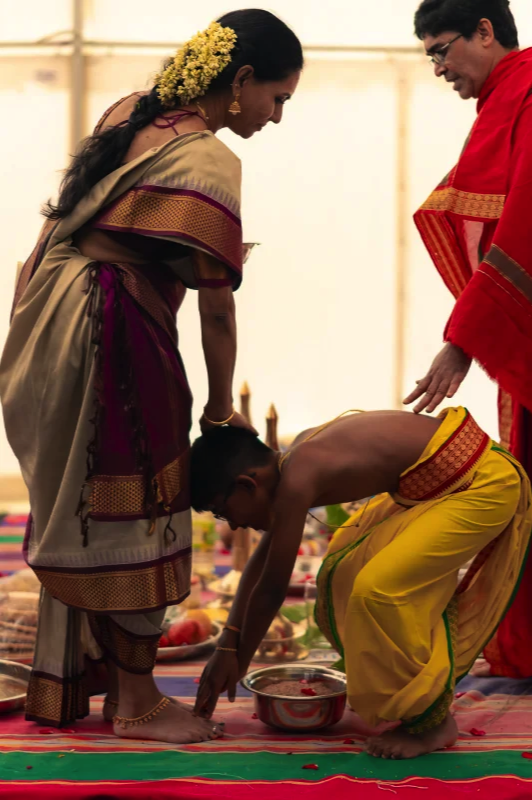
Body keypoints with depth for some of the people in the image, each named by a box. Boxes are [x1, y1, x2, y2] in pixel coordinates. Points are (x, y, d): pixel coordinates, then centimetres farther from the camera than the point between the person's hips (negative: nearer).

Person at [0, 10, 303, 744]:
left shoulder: (129, 112, 12)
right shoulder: (209, 160, -14)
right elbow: (216, 304, -13)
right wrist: (221, 404, 0)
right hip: (113, 337, -9)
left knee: (80, 513, 17)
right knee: (131, 516, 2)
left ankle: (71, 685, 31)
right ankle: (136, 702, 14)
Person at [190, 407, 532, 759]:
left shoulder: (295, 482, -21)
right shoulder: (300, 459, 8)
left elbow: (271, 590, -12)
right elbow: (263, 558, 16)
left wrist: (238, 663, 2)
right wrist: (227, 645, 15)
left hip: (484, 486, -10)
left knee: (377, 589, -16)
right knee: (346, 571, 15)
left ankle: (432, 723, 3)